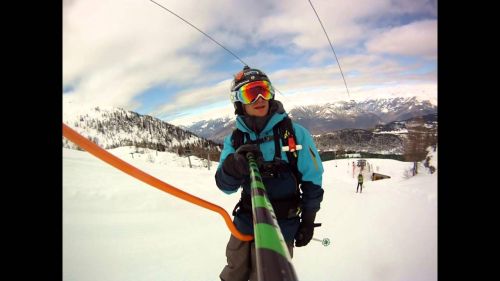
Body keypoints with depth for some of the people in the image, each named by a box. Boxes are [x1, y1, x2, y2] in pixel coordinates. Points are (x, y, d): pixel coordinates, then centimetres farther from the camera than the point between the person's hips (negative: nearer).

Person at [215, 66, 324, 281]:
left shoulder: (295, 133, -10)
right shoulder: (235, 140, -2)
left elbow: (312, 181, -3)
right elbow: (225, 186, -10)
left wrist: (308, 220, 1)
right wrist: (235, 165, -31)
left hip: (281, 225, -3)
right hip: (244, 222, 4)